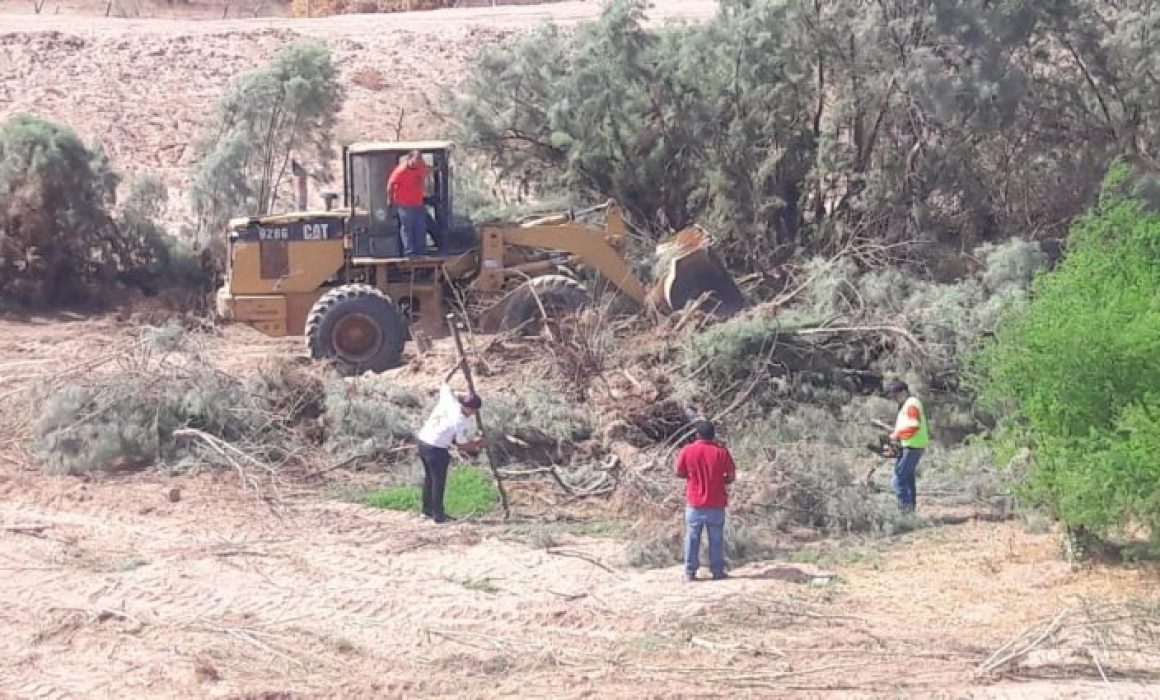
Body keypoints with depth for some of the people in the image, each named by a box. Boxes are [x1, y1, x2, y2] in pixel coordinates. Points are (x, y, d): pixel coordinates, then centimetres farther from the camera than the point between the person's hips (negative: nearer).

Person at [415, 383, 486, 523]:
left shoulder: (448, 399, -2)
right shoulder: (460, 422, -16)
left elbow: (444, 386, 21)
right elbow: (463, 445, -3)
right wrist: (476, 444, 13)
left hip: (422, 440, 8)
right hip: (436, 448, -8)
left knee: (429, 477, 21)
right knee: (439, 482, 2)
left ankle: (427, 509, 31)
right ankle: (438, 516, 5)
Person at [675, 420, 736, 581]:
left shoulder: (687, 451, -8)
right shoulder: (721, 452, -9)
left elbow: (679, 473, 1)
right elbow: (731, 476, -4)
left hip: (694, 503, 0)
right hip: (716, 504, 0)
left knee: (692, 538, 8)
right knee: (716, 539, 9)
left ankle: (690, 572, 10)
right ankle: (717, 571, 13)